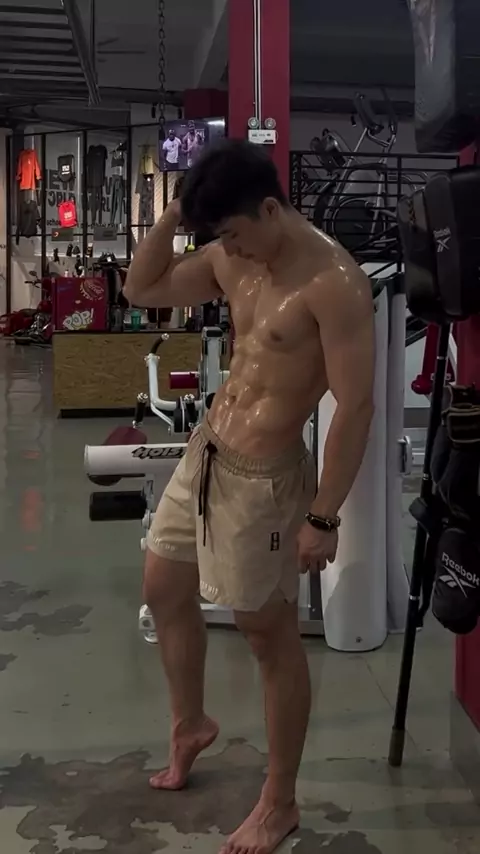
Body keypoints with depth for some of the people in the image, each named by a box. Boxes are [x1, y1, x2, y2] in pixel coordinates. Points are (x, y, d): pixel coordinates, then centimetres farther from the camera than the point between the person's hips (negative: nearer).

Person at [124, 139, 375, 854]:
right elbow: (142, 290, 14)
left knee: (270, 635, 6)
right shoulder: (232, 258, 4)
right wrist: (171, 217, -2)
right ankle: (190, 725, 47)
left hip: (263, 474, -8)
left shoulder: (333, 281, -21)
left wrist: (323, 516, -20)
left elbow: (356, 406, -22)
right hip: (205, 453, 8)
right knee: (163, 593, 21)